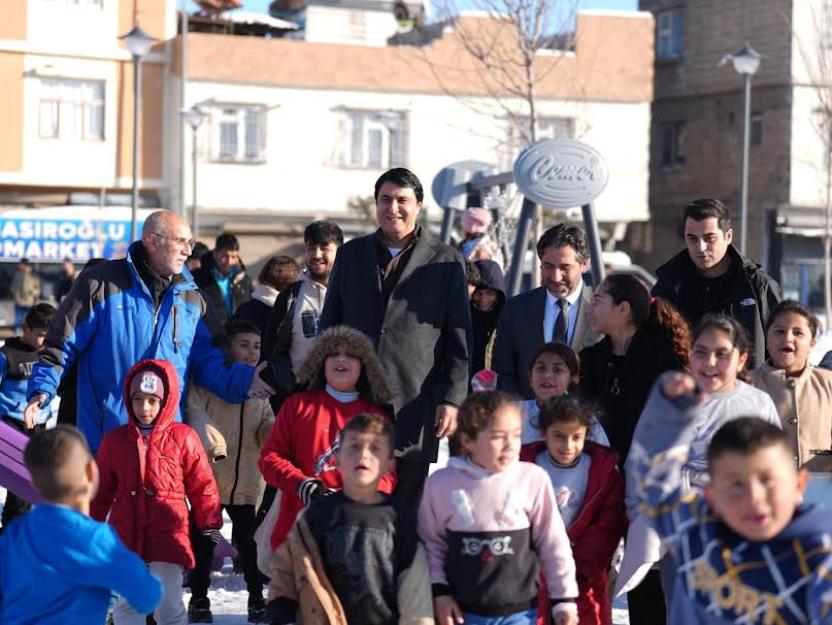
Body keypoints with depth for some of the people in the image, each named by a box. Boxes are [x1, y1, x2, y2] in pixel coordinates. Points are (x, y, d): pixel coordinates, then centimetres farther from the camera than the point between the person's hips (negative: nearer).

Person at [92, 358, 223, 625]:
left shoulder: (183, 438, -1)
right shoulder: (115, 439, 8)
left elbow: (202, 486, 3)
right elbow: (102, 490, 15)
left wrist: (210, 527, 3)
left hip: (168, 535, -2)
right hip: (125, 536, 3)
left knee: (168, 603, -1)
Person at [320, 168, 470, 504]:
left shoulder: (446, 261, 5)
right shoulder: (351, 254, 13)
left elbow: (459, 340, 2)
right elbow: (329, 327, 17)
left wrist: (452, 399, -6)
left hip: (414, 409, -2)